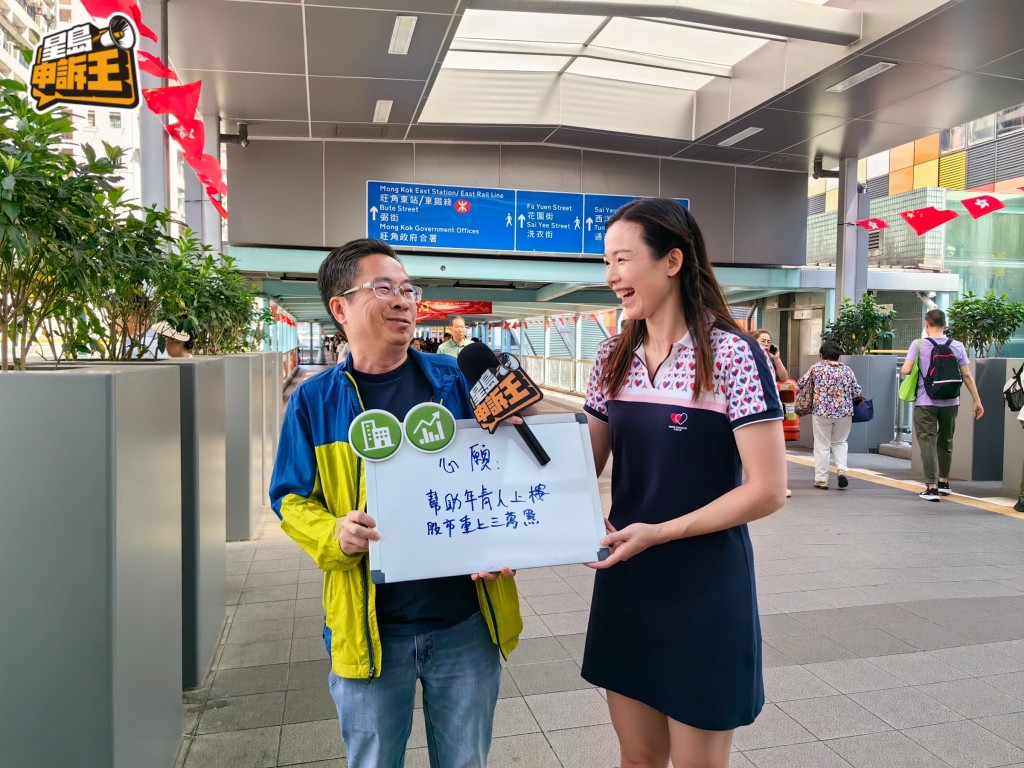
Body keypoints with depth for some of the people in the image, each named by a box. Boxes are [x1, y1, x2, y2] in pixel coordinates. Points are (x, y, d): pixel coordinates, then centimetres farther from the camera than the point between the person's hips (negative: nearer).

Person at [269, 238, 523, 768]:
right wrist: (335, 535, -18)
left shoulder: (453, 379, -1)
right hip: (370, 629, 0)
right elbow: (292, 499, 2)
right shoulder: (315, 400, -3)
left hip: (467, 621, 1)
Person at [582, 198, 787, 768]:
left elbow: (767, 490, -16)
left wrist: (660, 532, -18)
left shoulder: (732, 355, -14)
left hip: (705, 591, -5)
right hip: (626, 585, 5)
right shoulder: (614, 358, 3)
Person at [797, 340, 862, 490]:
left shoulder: (816, 368, -4)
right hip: (844, 412, 2)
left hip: (821, 411, -2)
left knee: (822, 445, 5)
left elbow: (800, 385, 2)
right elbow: (857, 393, 2)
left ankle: (821, 479, 7)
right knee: (840, 442, 21)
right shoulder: (847, 370, 2)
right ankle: (842, 469, 2)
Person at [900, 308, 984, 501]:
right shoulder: (957, 346, 2)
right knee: (945, 441, 19)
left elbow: (905, 370, -12)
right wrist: (977, 401, 7)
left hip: (925, 402, -3)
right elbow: (967, 375, 2)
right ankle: (943, 483, 31)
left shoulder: (919, 344, -6)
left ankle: (931, 487, -6)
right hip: (950, 402, 3)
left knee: (927, 442, 0)